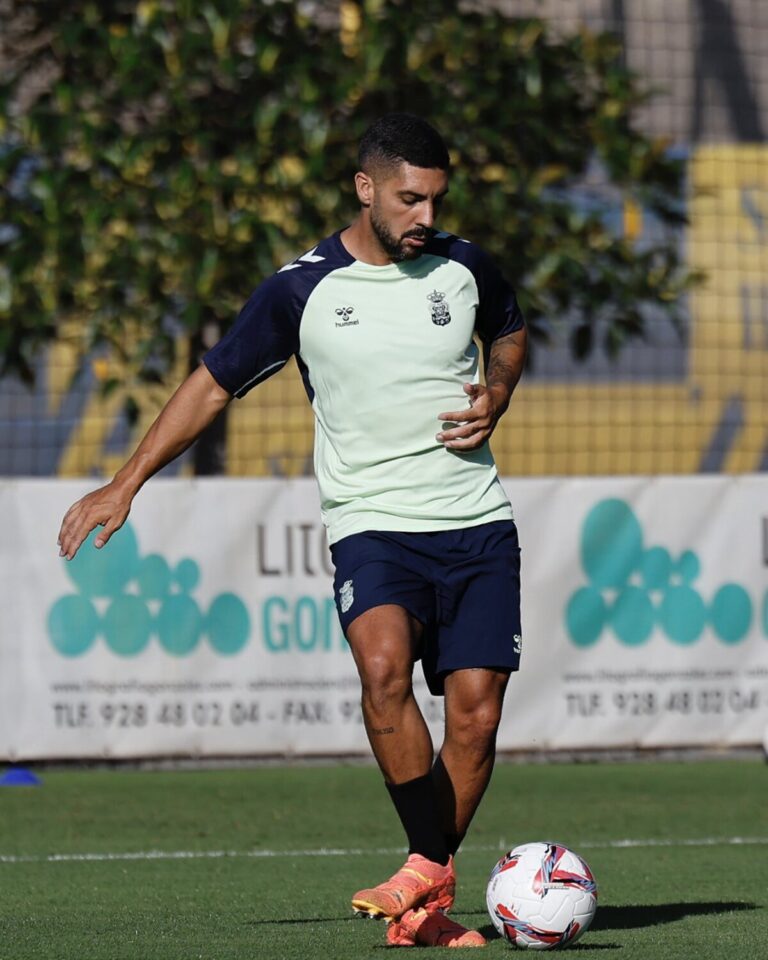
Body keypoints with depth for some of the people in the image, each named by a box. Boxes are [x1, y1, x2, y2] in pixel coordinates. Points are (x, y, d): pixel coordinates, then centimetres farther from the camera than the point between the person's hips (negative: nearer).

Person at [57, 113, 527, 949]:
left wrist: (495, 396, 5)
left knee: (475, 712, -6)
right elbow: (214, 383, 7)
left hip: (477, 526, 3)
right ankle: (429, 870, -22)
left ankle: (430, 906, 8)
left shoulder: (464, 269, 4)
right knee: (383, 665, -30)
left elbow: (508, 332, 27)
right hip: (373, 525, -3)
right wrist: (126, 484, 4)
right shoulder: (301, 291, -3)